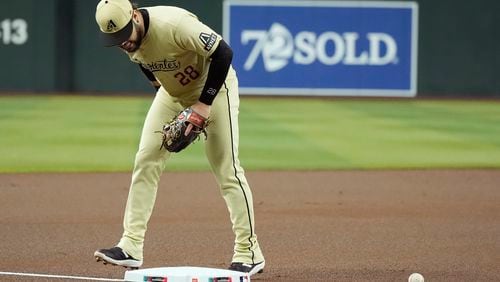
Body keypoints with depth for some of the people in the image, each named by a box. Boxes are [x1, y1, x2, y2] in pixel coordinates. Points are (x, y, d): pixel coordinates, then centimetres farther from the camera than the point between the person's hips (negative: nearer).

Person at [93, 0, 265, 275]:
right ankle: (131, 247, -2)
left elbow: (223, 53, -31)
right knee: (146, 160, -3)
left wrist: (204, 104, -28)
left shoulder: (174, 24, -36)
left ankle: (249, 252, -1)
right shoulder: (128, 39, -13)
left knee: (227, 170, -8)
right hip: (172, 92, 6)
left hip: (213, 88, -6)